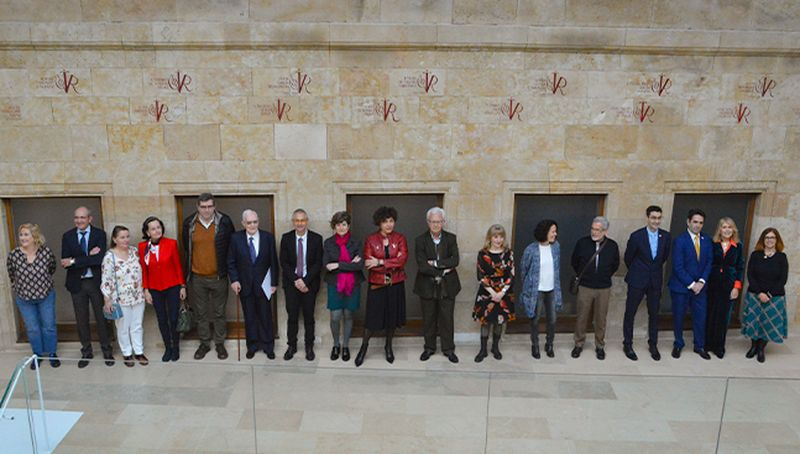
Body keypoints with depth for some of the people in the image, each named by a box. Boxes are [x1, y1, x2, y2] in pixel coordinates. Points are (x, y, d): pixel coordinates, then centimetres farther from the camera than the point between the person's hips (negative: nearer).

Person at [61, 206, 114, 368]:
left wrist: (74, 261, -22)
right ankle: (86, 351, 27)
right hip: (77, 283, 2)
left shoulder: (99, 234, -5)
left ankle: (106, 350, 22)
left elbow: (100, 259, -17)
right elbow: (65, 262, -8)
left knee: (101, 317, 8)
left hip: (96, 282, -2)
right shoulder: (67, 236, 1)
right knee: (81, 319, 12)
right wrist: (88, 256, -21)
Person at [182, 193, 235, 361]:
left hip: (218, 276, -1)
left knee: (219, 313, 9)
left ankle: (220, 343, 23)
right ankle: (204, 343, 26)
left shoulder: (224, 222, -8)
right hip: (197, 277, 2)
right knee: (200, 313, 12)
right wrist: (188, 270, 13)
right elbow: (186, 247, 12)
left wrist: (228, 268, 5)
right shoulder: (189, 223, -3)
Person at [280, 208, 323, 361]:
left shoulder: (316, 238, -3)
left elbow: (318, 263, -6)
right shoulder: (286, 238, 0)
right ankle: (292, 346, 18)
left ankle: (309, 347, 19)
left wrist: (305, 281, -13)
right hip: (291, 283, 1)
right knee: (292, 316, 5)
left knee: (309, 316, 7)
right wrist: (296, 280, -11)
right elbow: (283, 263, -1)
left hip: (310, 283, -1)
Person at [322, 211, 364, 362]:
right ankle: (336, 344, 22)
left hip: (352, 285, 0)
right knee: (335, 317, -2)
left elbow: (360, 265, -12)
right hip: (335, 284, 0)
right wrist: (349, 264, -14)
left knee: (348, 316, 10)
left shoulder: (356, 243, -1)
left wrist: (339, 265, -17)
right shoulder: (328, 243, 0)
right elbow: (327, 265, -8)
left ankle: (345, 346, 26)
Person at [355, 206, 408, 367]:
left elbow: (403, 260, -14)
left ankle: (388, 346, 31)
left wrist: (380, 262, -19)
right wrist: (393, 264, -16)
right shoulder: (370, 239, -3)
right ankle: (364, 346, 22)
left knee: (393, 315, 11)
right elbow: (368, 264, -11)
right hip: (377, 284, -1)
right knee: (372, 316, 2)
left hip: (395, 284, 2)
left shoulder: (400, 239, 0)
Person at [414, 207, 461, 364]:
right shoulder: (420, 240, -6)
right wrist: (443, 270, -17)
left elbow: (455, 261, -13)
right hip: (427, 286, 0)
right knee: (428, 319, 12)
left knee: (447, 318, 8)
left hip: (447, 286, 1)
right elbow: (421, 266, -16)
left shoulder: (451, 238, -1)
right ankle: (429, 347, 28)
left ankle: (448, 349, 23)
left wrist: (435, 263, -19)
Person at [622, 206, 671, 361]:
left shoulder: (666, 236, -4)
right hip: (637, 280, -3)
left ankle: (653, 345, 25)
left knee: (654, 314, 10)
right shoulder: (636, 236, -13)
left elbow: (665, 256, 13)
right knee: (630, 313, 6)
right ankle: (627, 344, 19)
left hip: (655, 281, 3)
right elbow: (628, 258, 0)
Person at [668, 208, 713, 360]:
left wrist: (701, 281, -8)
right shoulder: (680, 240, -10)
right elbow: (678, 267, -13)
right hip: (681, 286, -3)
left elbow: (709, 263, 4)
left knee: (700, 317, 7)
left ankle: (700, 346, 25)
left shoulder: (707, 240, 4)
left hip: (700, 286, 4)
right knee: (678, 317, 8)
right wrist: (691, 284, -14)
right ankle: (678, 344, 26)